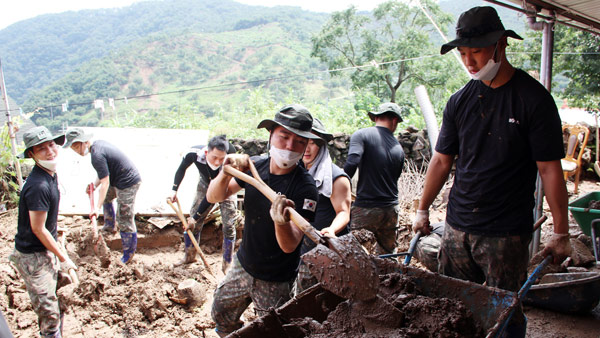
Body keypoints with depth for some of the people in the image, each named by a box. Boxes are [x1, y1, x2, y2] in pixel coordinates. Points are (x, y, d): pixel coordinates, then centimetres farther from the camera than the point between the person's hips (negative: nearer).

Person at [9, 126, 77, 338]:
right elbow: (38, 229, -24)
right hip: (33, 255, -9)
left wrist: (58, 247, 18)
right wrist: (63, 258, -15)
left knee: (48, 295, 27)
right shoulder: (38, 186, -30)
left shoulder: (51, 175, 0)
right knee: (47, 307, 3)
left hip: (46, 248, 9)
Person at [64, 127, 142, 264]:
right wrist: (95, 185, 11)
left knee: (124, 220, -4)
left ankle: (129, 253, 9)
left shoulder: (97, 156, -23)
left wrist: (97, 208, -22)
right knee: (106, 196, 33)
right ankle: (110, 227, 47)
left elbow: (105, 183, -23)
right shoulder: (98, 143, 8)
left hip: (128, 184, -11)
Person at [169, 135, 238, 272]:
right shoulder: (194, 153, -33)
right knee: (192, 221, 3)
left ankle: (227, 266, 4)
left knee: (229, 226, -9)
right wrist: (174, 190, -7)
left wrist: (196, 217, -26)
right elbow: (182, 169, -7)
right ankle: (189, 256, 25)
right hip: (205, 185, 3)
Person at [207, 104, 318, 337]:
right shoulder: (254, 166, -9)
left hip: (275, 282, -5)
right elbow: (213, 197, -5)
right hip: (243, 265, 5)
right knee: (221, 316, 22)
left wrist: (282, 223, -52)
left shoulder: (305, 188, -25)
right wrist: (225, 174, -26)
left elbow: (290, 245, -29)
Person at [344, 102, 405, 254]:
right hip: (391, 210, 5)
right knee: (388, 256, 19)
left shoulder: (361, 135, -5)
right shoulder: (398, 148, 10)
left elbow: (352, 163, -19)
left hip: (365, 208, -5)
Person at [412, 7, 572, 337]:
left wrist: (561, 232, -7)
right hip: (457, 226, 4)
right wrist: (422, 210, 16)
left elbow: (550, 169, -7)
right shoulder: (459, 101, 6)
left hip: (507, 233, -4)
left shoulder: (533, 98, -7)